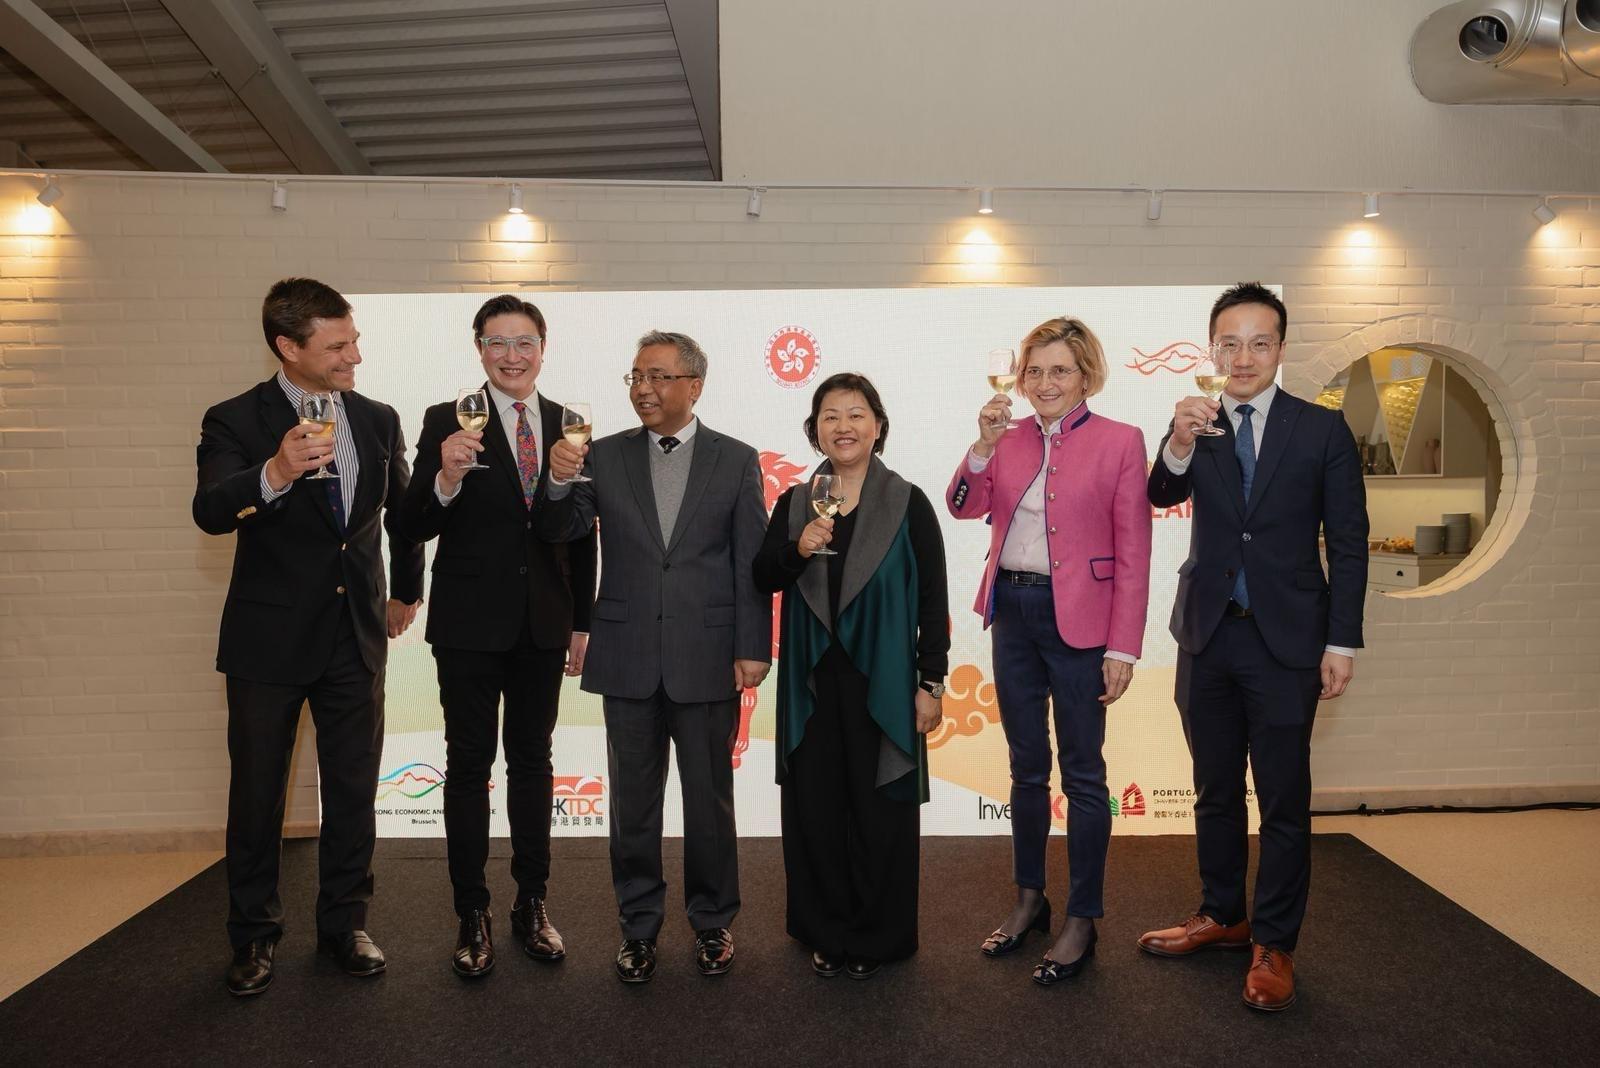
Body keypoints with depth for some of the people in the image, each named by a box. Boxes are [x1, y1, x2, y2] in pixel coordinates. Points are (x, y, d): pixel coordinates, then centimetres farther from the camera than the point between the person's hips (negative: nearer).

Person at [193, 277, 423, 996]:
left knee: (353, 791, 10)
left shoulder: (378, 420, 4)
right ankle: (253, 936, 28)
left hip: (357, 635, 3)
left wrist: (407, 590, 24)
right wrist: (274, 473, -43)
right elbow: (209, 511, -25)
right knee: (256, 796, 10)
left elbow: (402, 511, 18)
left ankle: (345, 923, 27)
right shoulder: (236, 421, -8)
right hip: (269, 639, -3)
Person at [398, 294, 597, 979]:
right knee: (469, 764, 6)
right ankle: (472, 915, 20)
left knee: (532, 761, 13)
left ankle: (531, 904, 27)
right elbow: (413, 529, -10)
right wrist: (446, 479, -29)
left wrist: (583, 622, 5)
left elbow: (583, 535, 6)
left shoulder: (568, 425, 3)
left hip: (543, 625, 3)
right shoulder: (445, 422, -5)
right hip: (470, 623, -3)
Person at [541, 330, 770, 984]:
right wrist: (559, 484, -21)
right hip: (628, 658, 2)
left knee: (710, 799, 12)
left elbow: (752, 563, -1)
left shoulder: (736, 461, 0)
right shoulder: (605, 456, 4)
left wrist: (752, 648, -6)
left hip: (707, 659, -1)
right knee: (633, 801, 13)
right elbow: (560, 532, -2)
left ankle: (712, 922, 31)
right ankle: (638, 925, 30)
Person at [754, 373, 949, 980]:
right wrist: (797, 549, -16)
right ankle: (825, 932, 27)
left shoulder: (908, 505, -3)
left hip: (882, 682, -3)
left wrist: (932, 684, -5)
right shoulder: (794, 503, 6)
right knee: (814, 810, 9)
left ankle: (875, 938, 24)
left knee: (879, 811, 6)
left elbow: (932, 601, -3)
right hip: (812, 683, 3)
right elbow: (763, 580, 4)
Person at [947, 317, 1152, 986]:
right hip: (1012, 612, 5)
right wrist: (984, 444, -16)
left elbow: (1132, 553, -8)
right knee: (1026, 767, 15)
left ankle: (1082, 921, 18)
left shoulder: (1120, 441, -6)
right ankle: (1029, 901, 31)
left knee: (1082, 772, 5)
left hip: (1077, 620, -5)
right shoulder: (1009, 439, 8)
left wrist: (1123, 647, -12)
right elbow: (965, 507, -3)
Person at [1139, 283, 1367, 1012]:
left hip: (1286, 638, -2)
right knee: (1215, 791, 15)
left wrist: (1341, 641, -7)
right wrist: (1179, 446, -36)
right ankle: (1221, 916, 32)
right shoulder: (1196, 426, 2)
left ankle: (1273, 943, 19)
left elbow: (1348, 542, -2)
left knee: (1283, 799, 4)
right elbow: (1162, 496, -16)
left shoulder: (1322, 430, -3)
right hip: (1208, 634, 3)